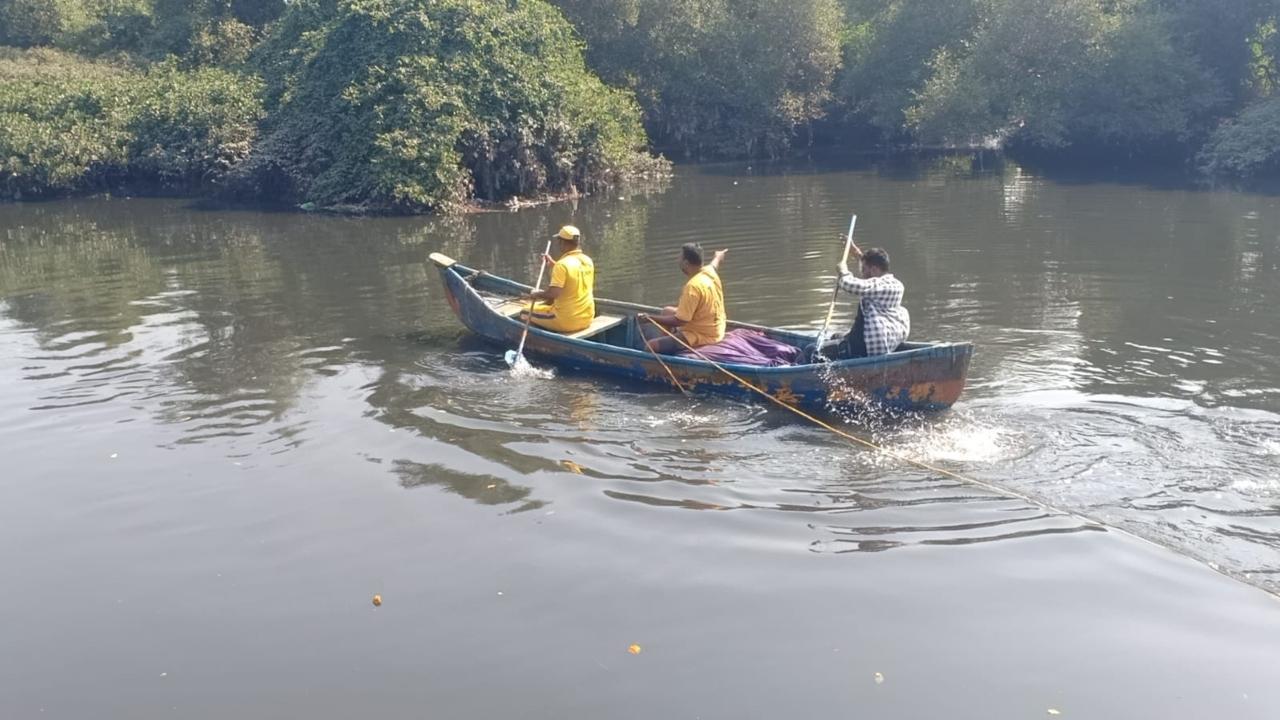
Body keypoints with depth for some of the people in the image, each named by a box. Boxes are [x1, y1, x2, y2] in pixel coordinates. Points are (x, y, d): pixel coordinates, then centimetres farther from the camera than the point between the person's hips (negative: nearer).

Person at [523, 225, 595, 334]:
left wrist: (536, 295, -9)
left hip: (567, 322, -8)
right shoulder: (588, 261, 4)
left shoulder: (562, 264, -21)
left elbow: (553, 293, -26)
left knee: (525, 313, 10)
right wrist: (553, 264, 22)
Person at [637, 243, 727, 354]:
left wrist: (650, 318, -21)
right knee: (667, 311, 28)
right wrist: (718, 256, 51)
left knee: (651, 346, -23)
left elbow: (679, 320, -26)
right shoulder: (709, 271, -3)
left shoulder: (693, 286, -29)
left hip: (701, 336, -10)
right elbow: (714, 264, 26)